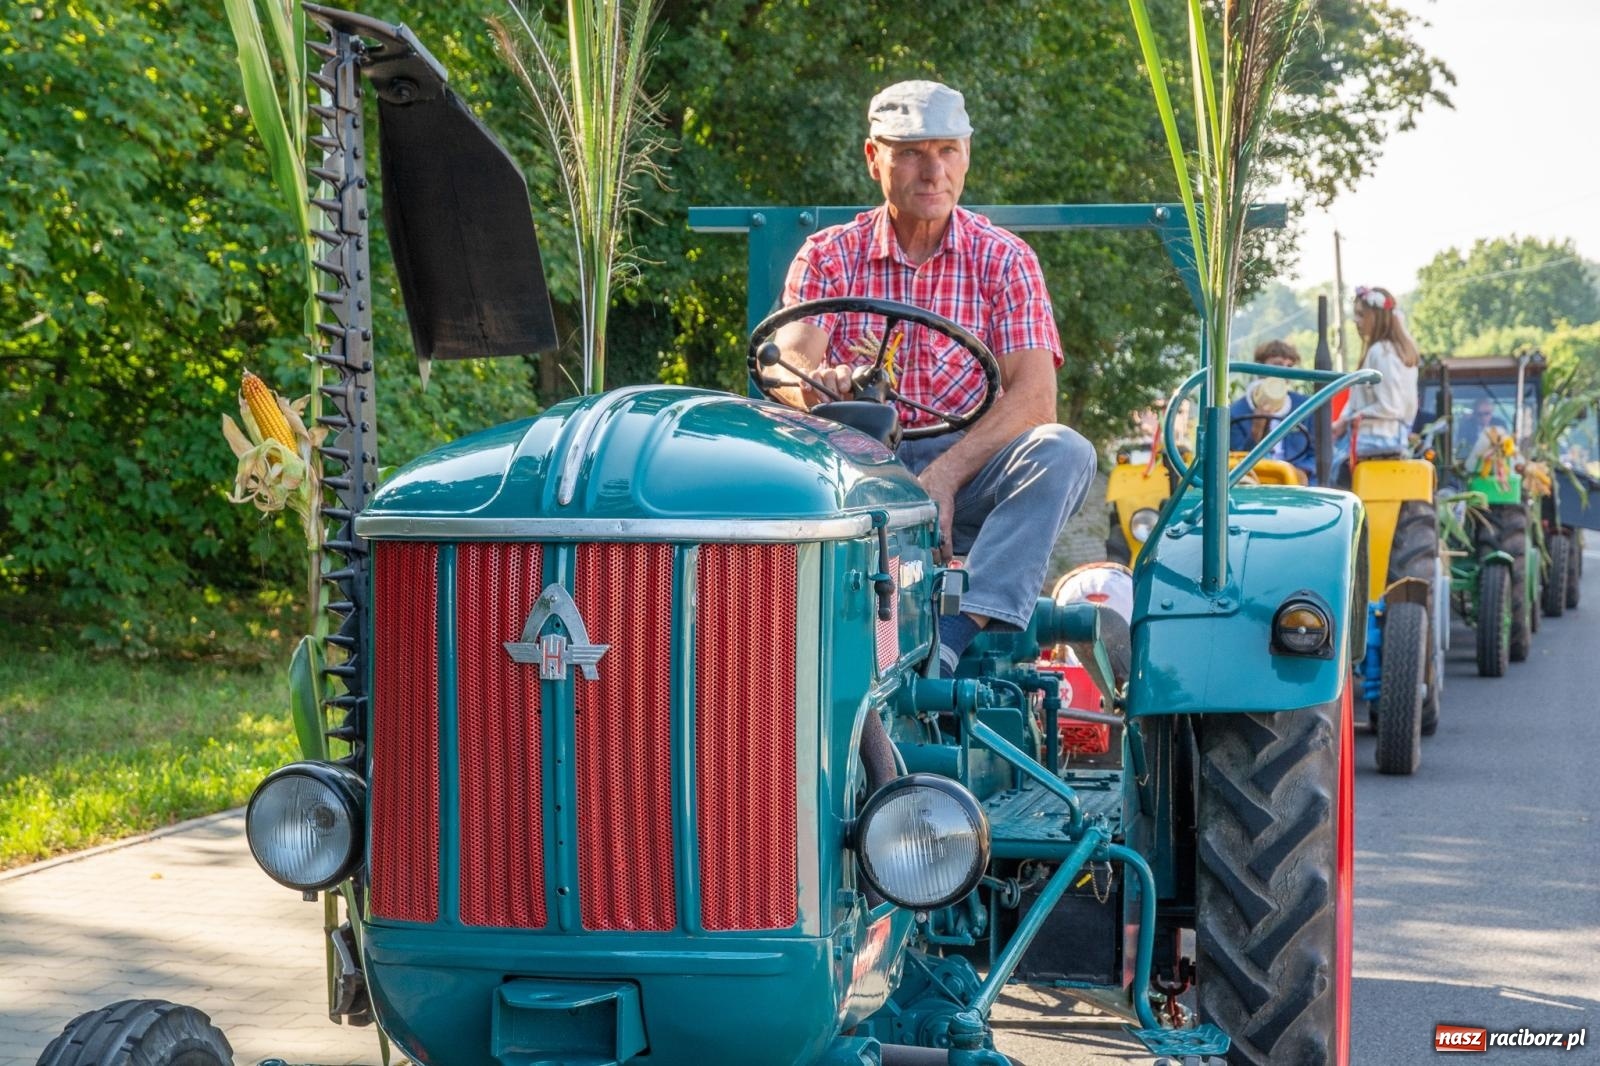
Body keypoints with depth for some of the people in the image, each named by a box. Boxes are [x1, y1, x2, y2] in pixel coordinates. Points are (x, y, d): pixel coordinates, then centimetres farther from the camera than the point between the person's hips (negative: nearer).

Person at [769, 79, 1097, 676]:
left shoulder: (1003, 260, 5)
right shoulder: (828, 256, 8)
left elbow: (1034, 397, -8)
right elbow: (789, 359, -10)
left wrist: (943, 475, -24)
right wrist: (817, 382, -37)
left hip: (969, 470, 0)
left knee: (1062, 452, -29)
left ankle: (959, 634, -42)